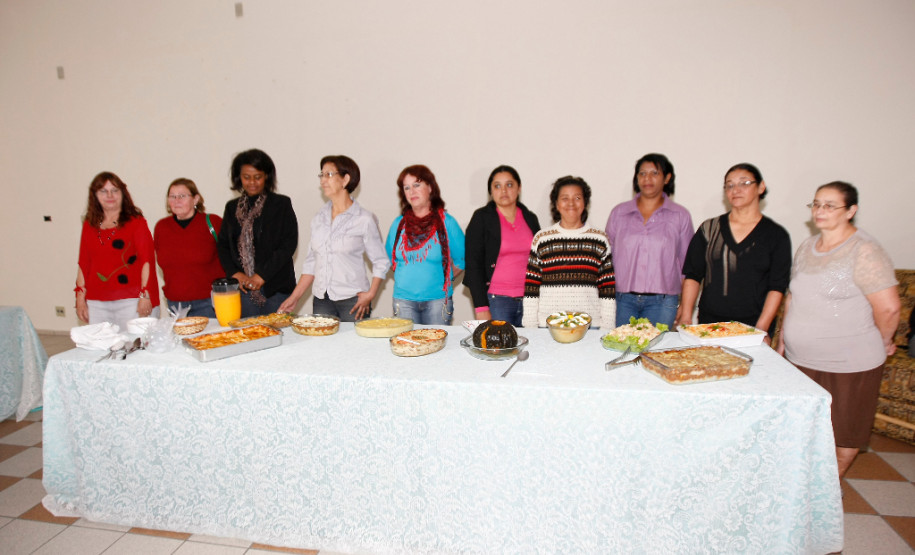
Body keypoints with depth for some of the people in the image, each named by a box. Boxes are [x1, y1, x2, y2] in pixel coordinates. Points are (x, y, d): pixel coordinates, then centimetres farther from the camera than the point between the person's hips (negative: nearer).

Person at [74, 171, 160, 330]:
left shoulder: (136, 222, 0)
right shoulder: (89, 225, 13)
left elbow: (147, 260, -5)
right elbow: (83, 263, 15)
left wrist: (145, 296, -11)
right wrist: (80, 298, 10)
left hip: (131, 301, -4)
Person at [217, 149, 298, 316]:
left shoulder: (281, 204, 0)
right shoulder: (232, 207, 14)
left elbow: (289, 244, -7)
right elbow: (222, 244, 13)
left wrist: (262, 276, -10)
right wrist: (235, 274, -3)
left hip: (276, 287, -3)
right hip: (242, 288, 3)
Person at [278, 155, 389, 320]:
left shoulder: (364, 219, -4)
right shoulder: (318, 219, 10)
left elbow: (381, 262, -1)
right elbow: (311, 263, 15)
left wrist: (370, 295, -13)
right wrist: (294, 297, 10)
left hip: (352, 300, -4)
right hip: (321, 300, 4)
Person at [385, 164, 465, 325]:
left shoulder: (446, 222, -1)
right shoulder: (399, 223, 7)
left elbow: (462, 259, 4)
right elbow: (389, 258, 17)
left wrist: (445, 279, 3)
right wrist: (409, 277, 9)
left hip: (437, 299, -2)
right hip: (403, 298, 2)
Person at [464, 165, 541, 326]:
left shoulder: (530, 219, 11)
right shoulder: (481, 218, 0)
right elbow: (473, 263, -4)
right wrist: (481, 307, -10)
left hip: (528, 299, 3)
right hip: (496, 301, -3)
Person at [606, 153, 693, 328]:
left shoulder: (680, 216, 6)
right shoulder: (618, 213, 9)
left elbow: (687, 265, 10)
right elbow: (608, 257, 11)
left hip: (661, 302, -1)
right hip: (623, 300, 1)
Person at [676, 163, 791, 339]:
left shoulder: (776, 235, 3)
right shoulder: (709, 229, 7)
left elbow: (777, 286, -2)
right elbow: (692, 275, 6)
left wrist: (761, 328, -12)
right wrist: (686, 317, -3)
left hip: (753, 326, -1)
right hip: (709, 323, 1)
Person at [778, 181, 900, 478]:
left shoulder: (864, 251, -15)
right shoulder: (807, 247, 7)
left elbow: (888, 308, -17)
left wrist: (883, 342, -3)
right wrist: (784, 338, 13)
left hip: (848, 363, -6)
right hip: (801, 358, 6)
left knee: (843, 429, 11)